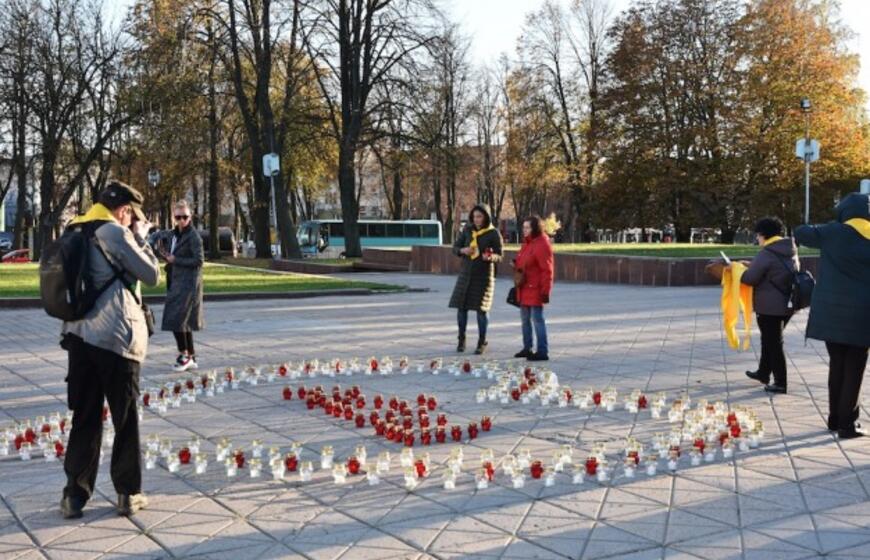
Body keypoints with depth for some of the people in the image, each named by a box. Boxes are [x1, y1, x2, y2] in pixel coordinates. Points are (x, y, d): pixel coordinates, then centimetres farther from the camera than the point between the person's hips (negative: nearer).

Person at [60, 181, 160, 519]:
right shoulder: (114, 233, -9)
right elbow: (152, 275, -4)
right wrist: (140, 237, 6)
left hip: (80, 335, 6)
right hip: (116, 338, -6)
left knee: (84, 418, 12)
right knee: (126, 419, 6)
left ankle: (74, 495, 13)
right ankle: (128, 494, 12)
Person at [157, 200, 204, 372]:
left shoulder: (194, 236, -10)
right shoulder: (172, 235, 13)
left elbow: (198, 261, -15)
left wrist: (175, 260, -15)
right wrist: (164, 252, -1)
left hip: (188, 284, -8)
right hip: (175, 282, 8)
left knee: (177, 320, -10)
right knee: (184, 322, 10)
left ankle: (184, 355, 1)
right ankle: (191, 358, 16)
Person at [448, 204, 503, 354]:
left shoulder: (493, 233, -6)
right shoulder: (467, 230, 3)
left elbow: (499, 256, -4)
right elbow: (455, 248, 8)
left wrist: (490, 257, -26)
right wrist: (463, 250, -15)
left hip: (484, 274, -3)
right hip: (466, 273, 3)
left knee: (481, 308, -2)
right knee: (461, 306, 1)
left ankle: (482, 342, 14)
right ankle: (461, 339, 21)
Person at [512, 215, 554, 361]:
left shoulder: (542, 244, -15)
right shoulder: (527, 243, 14)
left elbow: (547, 270, -18)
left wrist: (545, 291, -20)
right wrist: (516, 264, 8)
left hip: (535, 289, -9)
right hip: (524, 289, 10)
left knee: (537, 319, -6)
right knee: (525, 319, 15)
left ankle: (542, 352, 0)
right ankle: (527, 348, 26)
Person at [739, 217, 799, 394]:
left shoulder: (766, 254, -19)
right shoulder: (790, 251, 7)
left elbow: (750, 279, -15)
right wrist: (752, 265, 14)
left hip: (770, 307, -8)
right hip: (787, 304, 8)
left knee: (773, 343, 1)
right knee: (770, 340, 22)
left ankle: (780, 383, 6)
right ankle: (763, 373, 35)